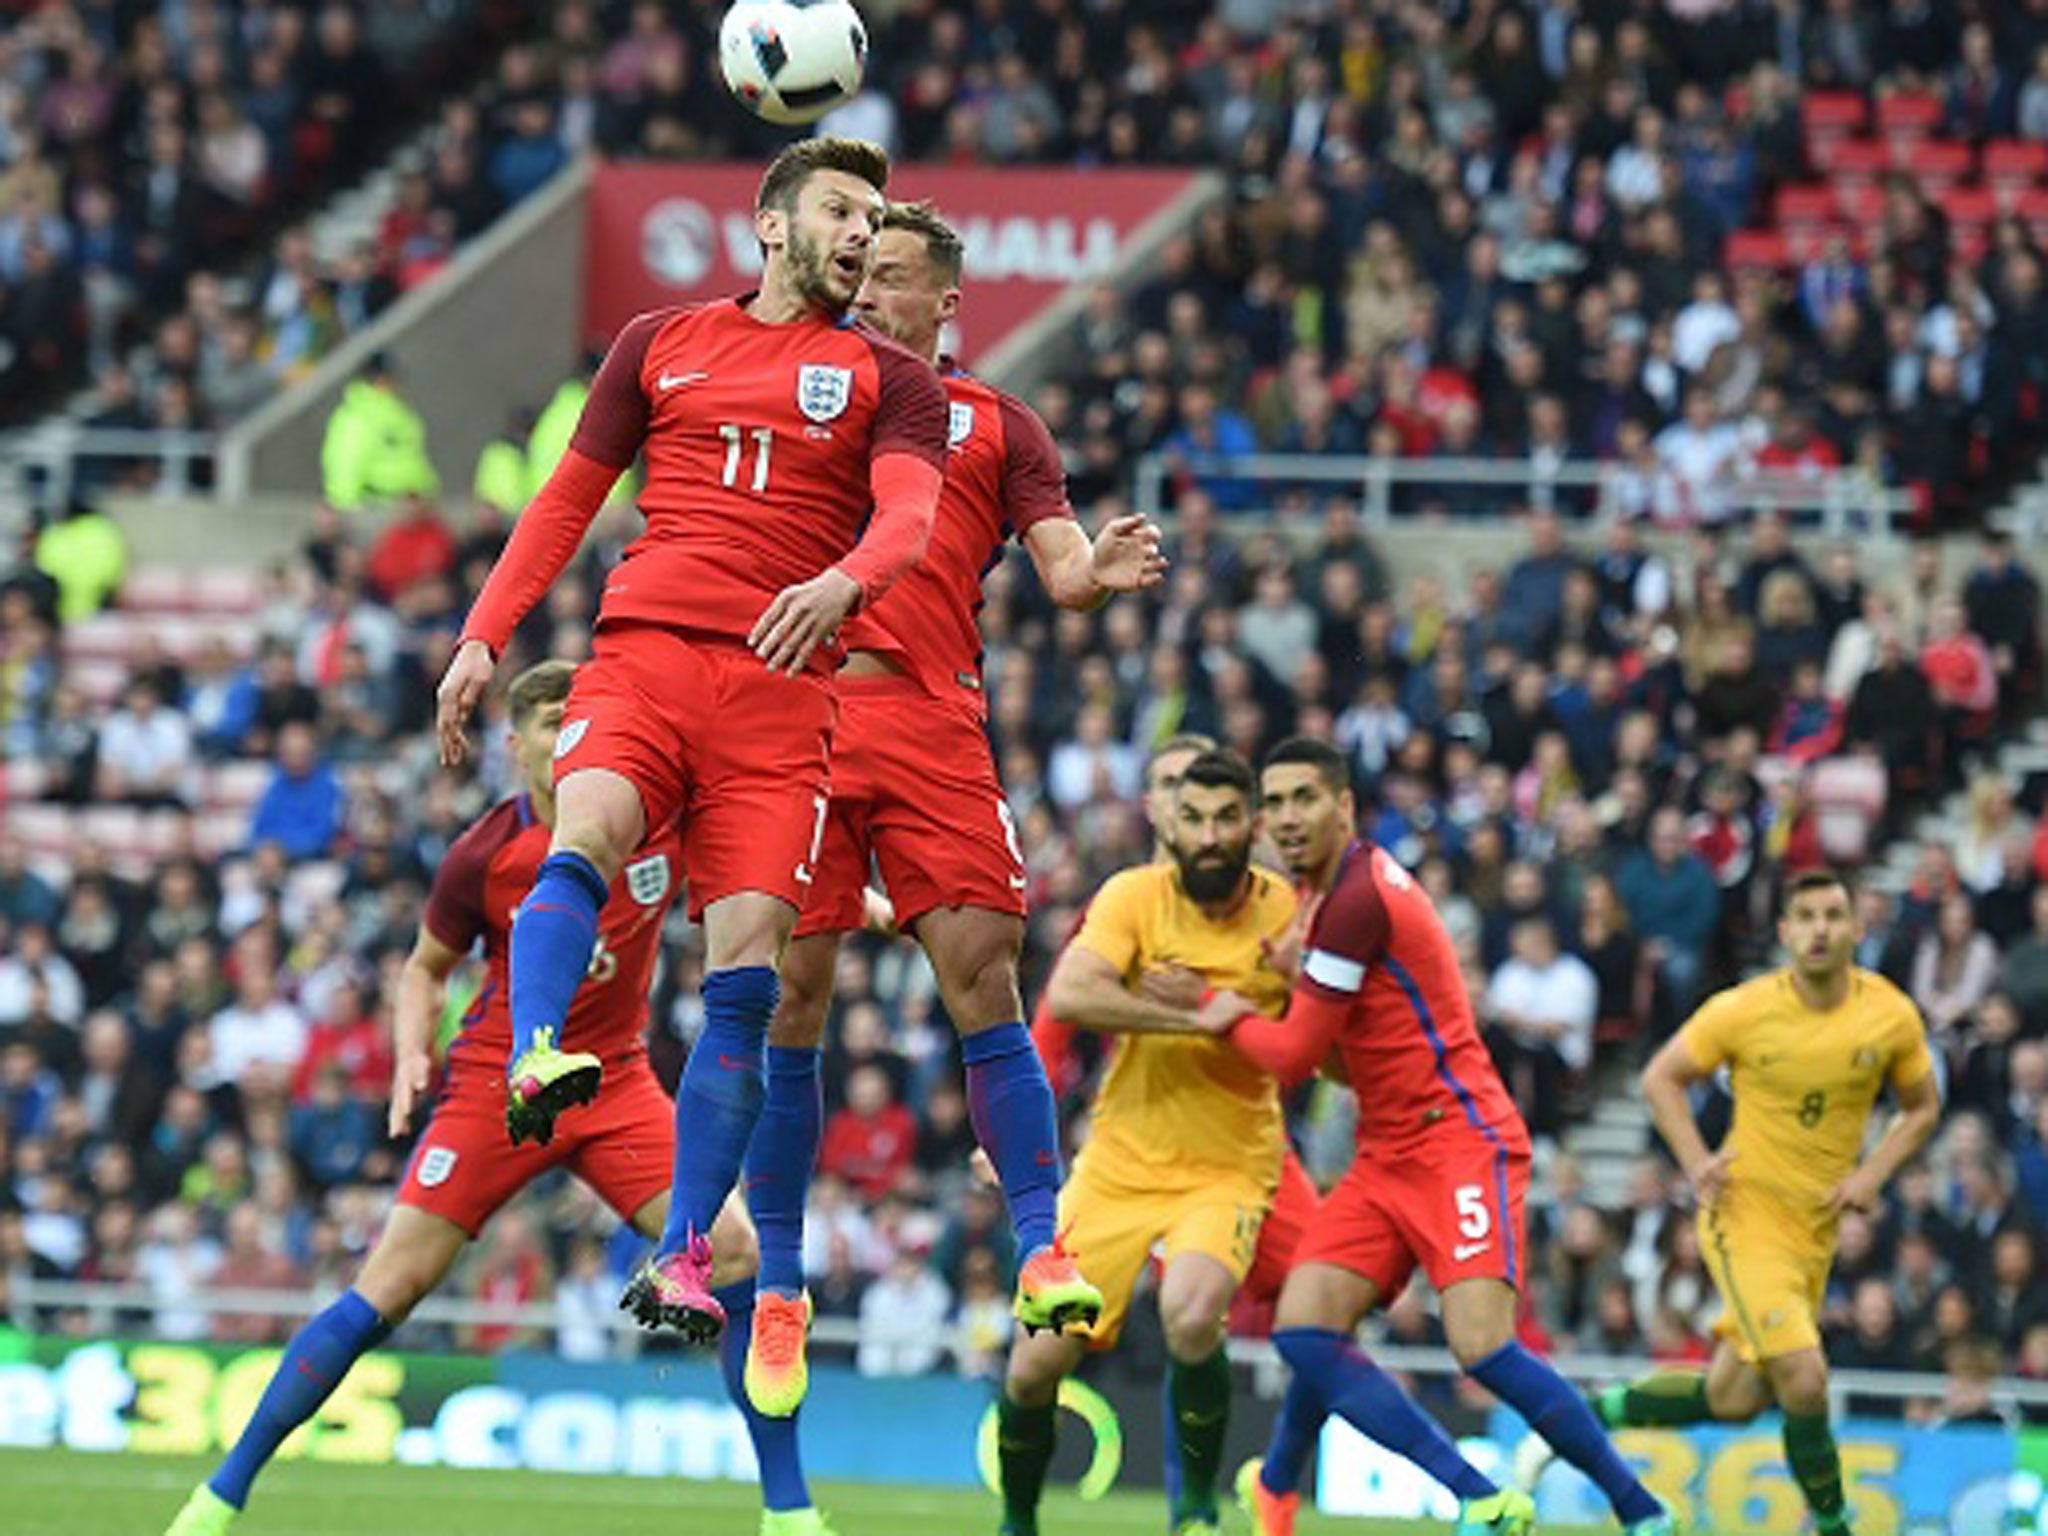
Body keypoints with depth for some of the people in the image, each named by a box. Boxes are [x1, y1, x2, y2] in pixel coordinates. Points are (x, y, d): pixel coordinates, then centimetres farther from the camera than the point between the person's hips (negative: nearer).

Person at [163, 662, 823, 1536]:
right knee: (390, 1288, -10)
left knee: (739, 1258, -13)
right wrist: (412, 1055, -11)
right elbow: (426, 968, 6)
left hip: (616, 1080, 2)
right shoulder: (483, 857, -11)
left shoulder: (663, 813, -7)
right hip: (498, 1079, -2)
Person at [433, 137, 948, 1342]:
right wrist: (484, 636, 12)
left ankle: (683, 1257, -8)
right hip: (642, 655, 1)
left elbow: (909, 519, -3)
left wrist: (841, 585, -26)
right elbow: (568, 500, 23)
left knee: (746, 973, -10)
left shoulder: (890, 380, 15)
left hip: (782, 690, 0)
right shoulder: (663, 341, 19)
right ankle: (537, 1060, -51)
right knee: (584, 837, -31)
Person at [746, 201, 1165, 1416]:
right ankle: (779, 1290, 7)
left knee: (984, 983, -11)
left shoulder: (997, 425, 16)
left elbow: (1059, 565, 7)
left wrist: (1100, 573, -15)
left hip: (933, 723, -1)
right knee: (785, 1003, -1)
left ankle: (1042, 1252, -10)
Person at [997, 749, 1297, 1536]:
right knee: (1035, 1367, -2)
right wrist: (1199, 1020, -30)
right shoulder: (1136, 896, -10)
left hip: (1230, 1168, -1)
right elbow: (1068, 995, -26)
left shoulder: (1288, 912, -7)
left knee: (1191, 1317, -31)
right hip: (1120, 1165, 1)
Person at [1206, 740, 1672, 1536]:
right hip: (1387, 1157, 10)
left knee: (1481, 1345, -22)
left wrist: (1229, 1015, 6)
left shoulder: (1356, 901, -16)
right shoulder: (1351, 885, 15)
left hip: (1459, 1143, -10)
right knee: (1304, 1331, -7)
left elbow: (1293, 1055, -12)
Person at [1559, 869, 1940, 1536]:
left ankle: (1583, 1413, 25)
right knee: (1803, 1378, -20)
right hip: (1746, 1213, -5)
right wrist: (1696, 1161, -12)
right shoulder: (1745, 1010, -11)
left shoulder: (1892, 1016, -4)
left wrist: (1874, 1173, -5)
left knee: (1733, 1399, 5)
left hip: (1818, 1224, 5)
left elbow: (1921, 1107, 12)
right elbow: (1662, 1078, 2)